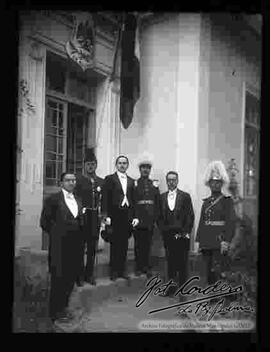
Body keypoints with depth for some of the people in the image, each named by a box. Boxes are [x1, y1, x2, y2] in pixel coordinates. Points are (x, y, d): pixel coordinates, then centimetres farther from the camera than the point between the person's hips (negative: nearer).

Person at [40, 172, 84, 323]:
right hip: (60, 245, -6)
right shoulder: (53, 199, -7)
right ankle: (56, 311, 20)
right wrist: (57, 234, -5)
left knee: (71, 277, 12)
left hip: (75, 244, 6)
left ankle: (63, 306, 30)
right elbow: (45, 222, -8)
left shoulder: (78, 201, 13)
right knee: (59, 278, 5)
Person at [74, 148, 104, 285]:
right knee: (80, 247, 2)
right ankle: (80, 275, 12)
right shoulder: (78, 180, -1)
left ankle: (89, 274, 21)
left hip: (95, 216, 4)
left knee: (92, 247, 10)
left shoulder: (101, 182, 10)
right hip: (82, 216, -4)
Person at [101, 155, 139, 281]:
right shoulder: (109, 179, 1)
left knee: (124, 244, 7)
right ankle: (113, 271, 12)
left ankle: (121, 270, 17)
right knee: (114, 243, 2)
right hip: (114, 215, -4)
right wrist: (106, 216, -12)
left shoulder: (131, 181, 14)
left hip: (127, 215, 4)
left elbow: (133, 200, 12)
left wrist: (135, 216, 4)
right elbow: (105, 199, -5)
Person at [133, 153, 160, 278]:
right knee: (138, 245, 4)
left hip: (150, 222, 2)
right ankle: (138, 268, 14)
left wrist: (156, 219, 3)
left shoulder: (154, 185, 10)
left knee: (148, 245, 6)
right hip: (138, 221, -2)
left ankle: (146, 267, 16)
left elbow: (157, 204, 10)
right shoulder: (134, 184, 2)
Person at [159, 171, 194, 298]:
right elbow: (159, 217, 11)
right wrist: (163, 230, -2)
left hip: (182, 235, -2)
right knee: (170, 262, 7)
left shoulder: (185, 196, 3)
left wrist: (185, 232, -8)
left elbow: (190, 216, 0)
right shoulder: (162, 197, 11)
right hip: (168, 235, 2)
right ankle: (171, 287, 17)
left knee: (182, 263, 1)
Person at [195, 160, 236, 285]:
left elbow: (231, 222, -8)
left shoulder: (227, 200, -2)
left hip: (219, 241, -5)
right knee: (208, 272, 8)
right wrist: (199, 241, 11)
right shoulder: (206, 202, 14)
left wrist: (226, 241, -16)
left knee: (216, 271, -8)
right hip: (206, 242, 5)